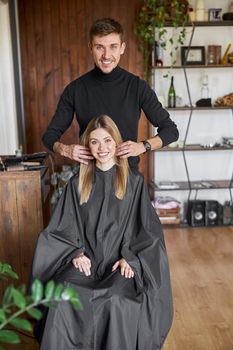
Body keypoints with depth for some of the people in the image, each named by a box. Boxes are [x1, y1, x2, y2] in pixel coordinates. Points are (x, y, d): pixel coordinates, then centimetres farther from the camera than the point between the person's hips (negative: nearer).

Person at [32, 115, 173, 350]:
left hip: (120, 262, -1)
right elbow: (63, 227, 8)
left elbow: (145, 228, 2)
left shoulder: (134, 181, 4)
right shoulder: (77, 183, 9)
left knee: (118, 301, -32)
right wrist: (76, 253, -9)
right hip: (85, 261, 2)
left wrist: (130, 258, -12)